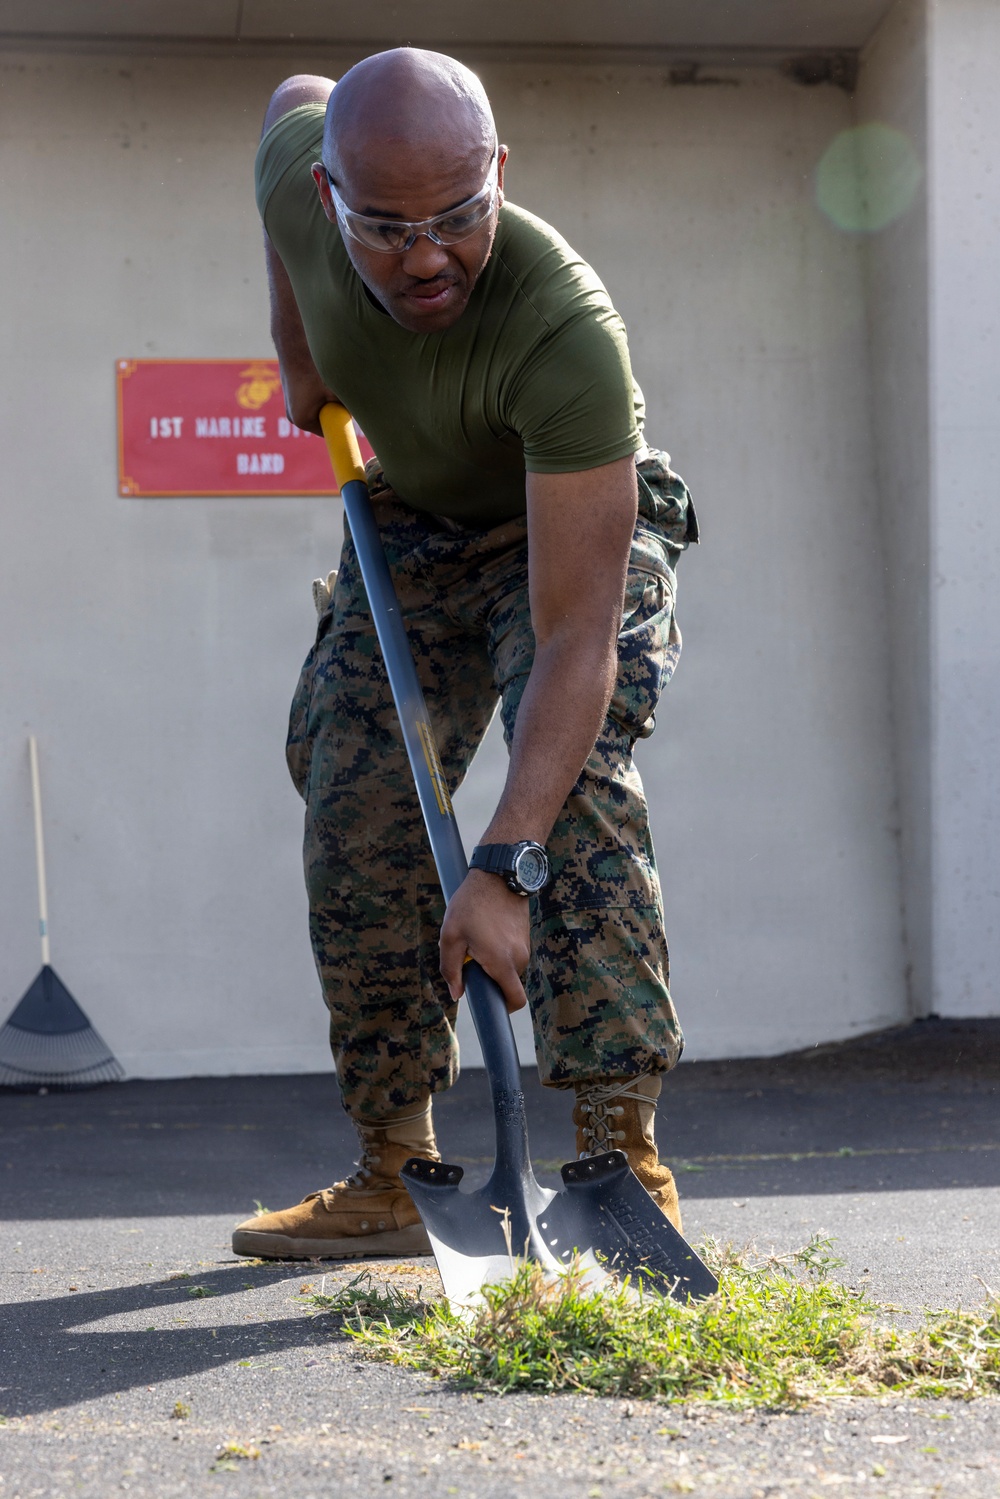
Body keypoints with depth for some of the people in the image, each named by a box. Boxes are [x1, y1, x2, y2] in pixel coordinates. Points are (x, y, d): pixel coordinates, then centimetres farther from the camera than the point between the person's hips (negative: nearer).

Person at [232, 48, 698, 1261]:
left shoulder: (563, 333, -43)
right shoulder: (294, 167, -27)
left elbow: (575, 638, -45)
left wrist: (504, 867, -52)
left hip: (579, 529, -5)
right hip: (409, 526, 5)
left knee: (573, 776, -29)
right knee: (355, 829, -2)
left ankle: (619, 1148, -27)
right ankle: (395, 1180, 7)